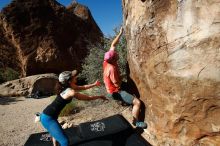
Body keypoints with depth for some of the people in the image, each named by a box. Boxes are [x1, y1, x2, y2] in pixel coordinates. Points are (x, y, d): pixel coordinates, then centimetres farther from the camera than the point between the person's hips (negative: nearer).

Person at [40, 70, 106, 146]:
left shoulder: (67, 87, 4)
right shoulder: (71, 92, -23)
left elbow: (83, 87, 17)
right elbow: (88, 98, -12)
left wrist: (94, 84, 21)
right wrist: (100, 96, 3)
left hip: (47, 115, 10)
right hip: (48, 118, -10)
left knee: (56, 131, 37)